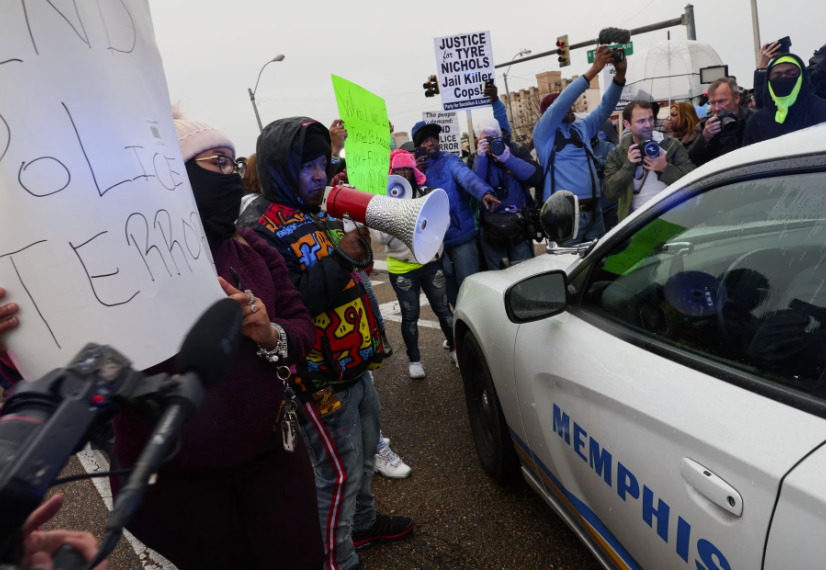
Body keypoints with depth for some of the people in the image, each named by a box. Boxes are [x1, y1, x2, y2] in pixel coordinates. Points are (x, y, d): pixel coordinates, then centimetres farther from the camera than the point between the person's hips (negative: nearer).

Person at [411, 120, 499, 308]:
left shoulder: (449, 160, -5)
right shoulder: (415, 166, 9)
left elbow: (467, 176, -25)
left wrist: (484, 193, -45)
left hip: (461, 234, -5)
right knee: (449, 288, 16)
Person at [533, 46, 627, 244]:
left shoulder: (582, 128, 17)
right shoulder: (543, 133, -1)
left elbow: (606, 107, 10)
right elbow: (561, 102, -14)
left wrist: (620, 74, -5)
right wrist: (593, 70, -16)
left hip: (593, 211, 7)